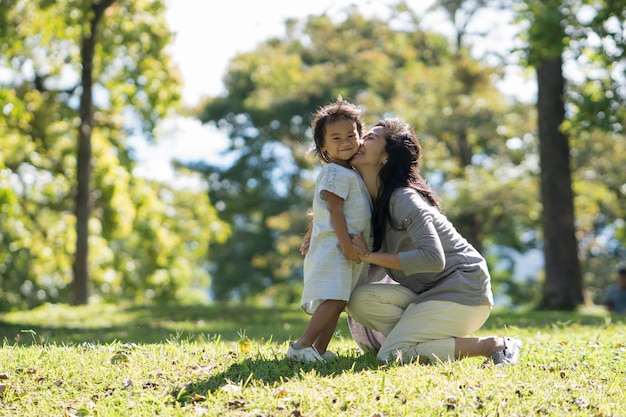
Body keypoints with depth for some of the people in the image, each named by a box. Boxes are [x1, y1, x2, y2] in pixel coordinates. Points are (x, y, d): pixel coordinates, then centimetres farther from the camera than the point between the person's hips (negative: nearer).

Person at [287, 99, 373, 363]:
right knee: (334, 299, -18)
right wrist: (346, 244, -22)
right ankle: (302, 346, -18)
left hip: (349, 250, 10)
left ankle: (319, 349, 7)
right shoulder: (335, 173, -9)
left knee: (337, 302, 6)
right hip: (333, 249, -10)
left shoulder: (351, 173, 20)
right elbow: (335, 211, -16)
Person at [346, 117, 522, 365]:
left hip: (463, 289, -8)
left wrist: (370, 256, -25)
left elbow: (433, 258, -31)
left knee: (391, 355, -17)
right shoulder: (373, 199, 7)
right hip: (429, 292, 8)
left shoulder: (404, 199, -20)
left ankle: (493, 346, -9)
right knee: (359, 299, -10)